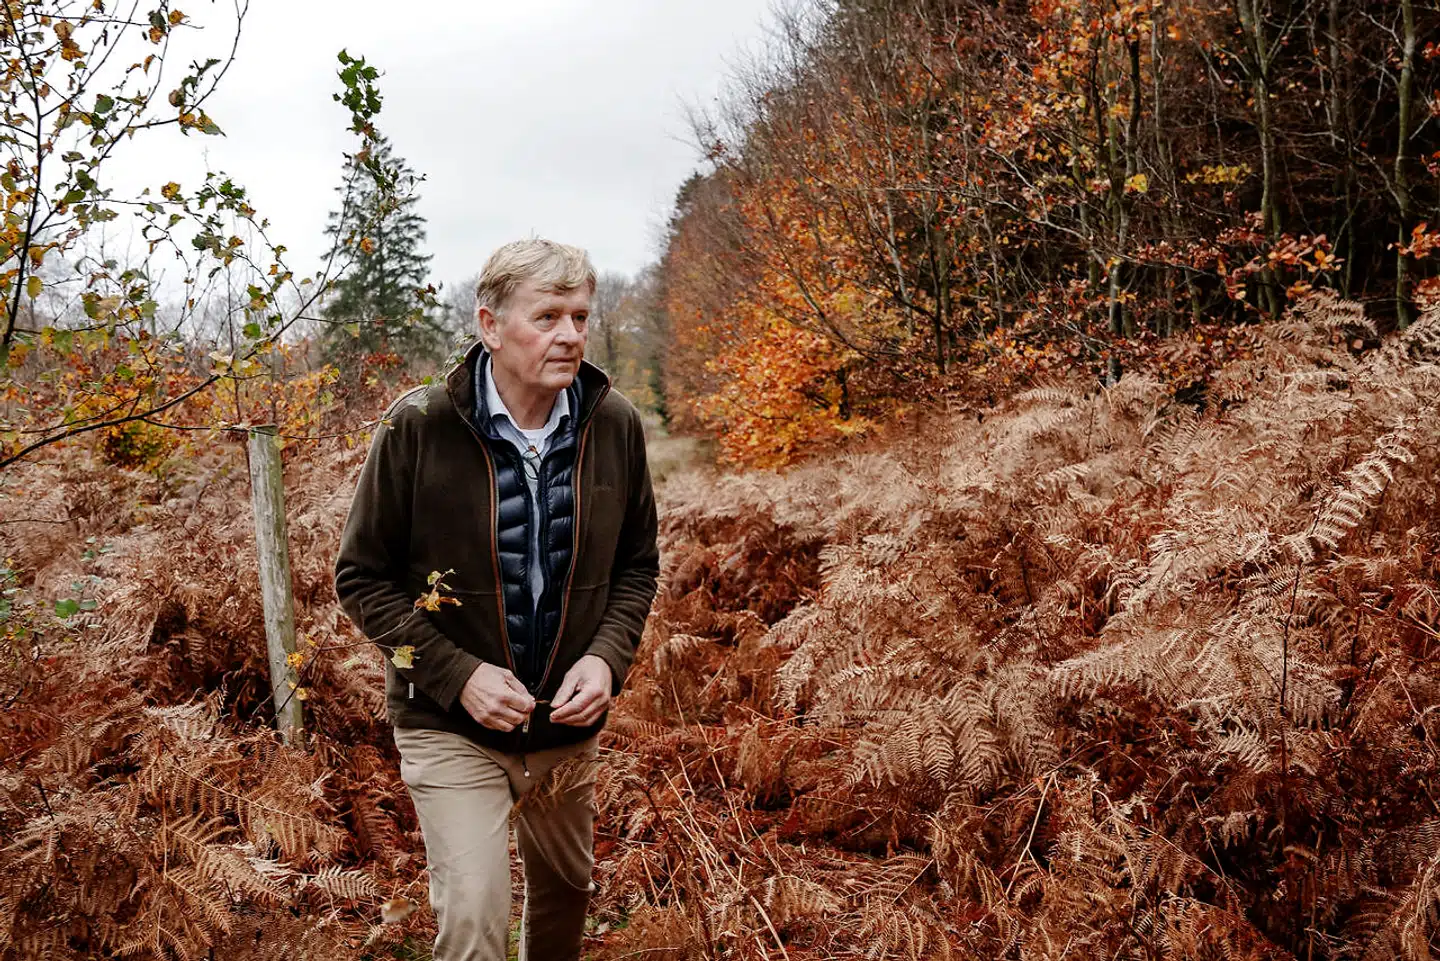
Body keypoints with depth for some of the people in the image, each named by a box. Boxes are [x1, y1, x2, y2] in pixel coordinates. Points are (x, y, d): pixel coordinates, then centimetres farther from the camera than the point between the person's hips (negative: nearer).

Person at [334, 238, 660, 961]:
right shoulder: (418, 427, -17)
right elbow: (362, 577, -10)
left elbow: (637, 563, 5)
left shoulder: (614, 426, -7)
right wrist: (458, 674, -19)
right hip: (450, 724, -4)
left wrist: (607, 658, -12)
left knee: (565, 890, 22)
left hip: (568, 720, 4)